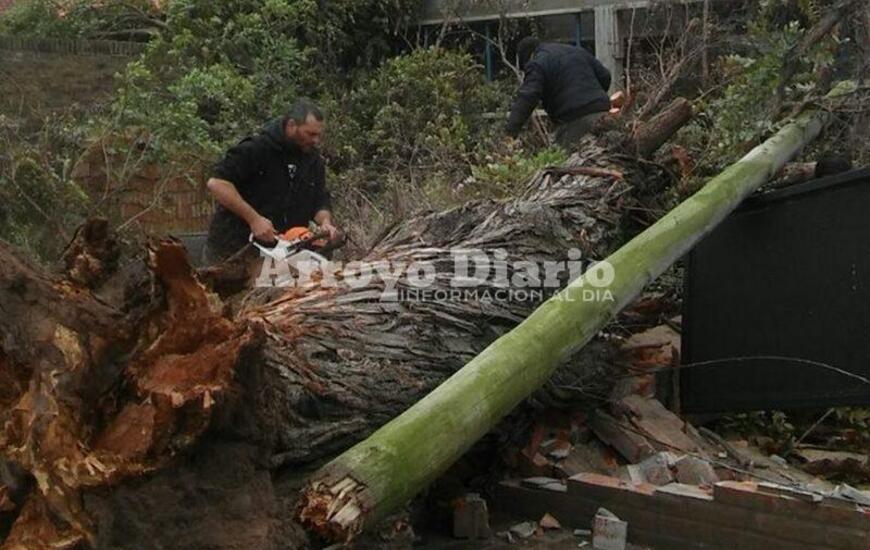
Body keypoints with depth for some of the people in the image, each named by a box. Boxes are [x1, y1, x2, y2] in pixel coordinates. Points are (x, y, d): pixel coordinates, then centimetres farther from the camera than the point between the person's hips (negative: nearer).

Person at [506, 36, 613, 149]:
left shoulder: (537, 64, -1)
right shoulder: (577, 51, 22)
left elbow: (526, 98, -14)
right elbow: (605, 76, 21)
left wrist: (511, 132, -19)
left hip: (574, 120, -8)